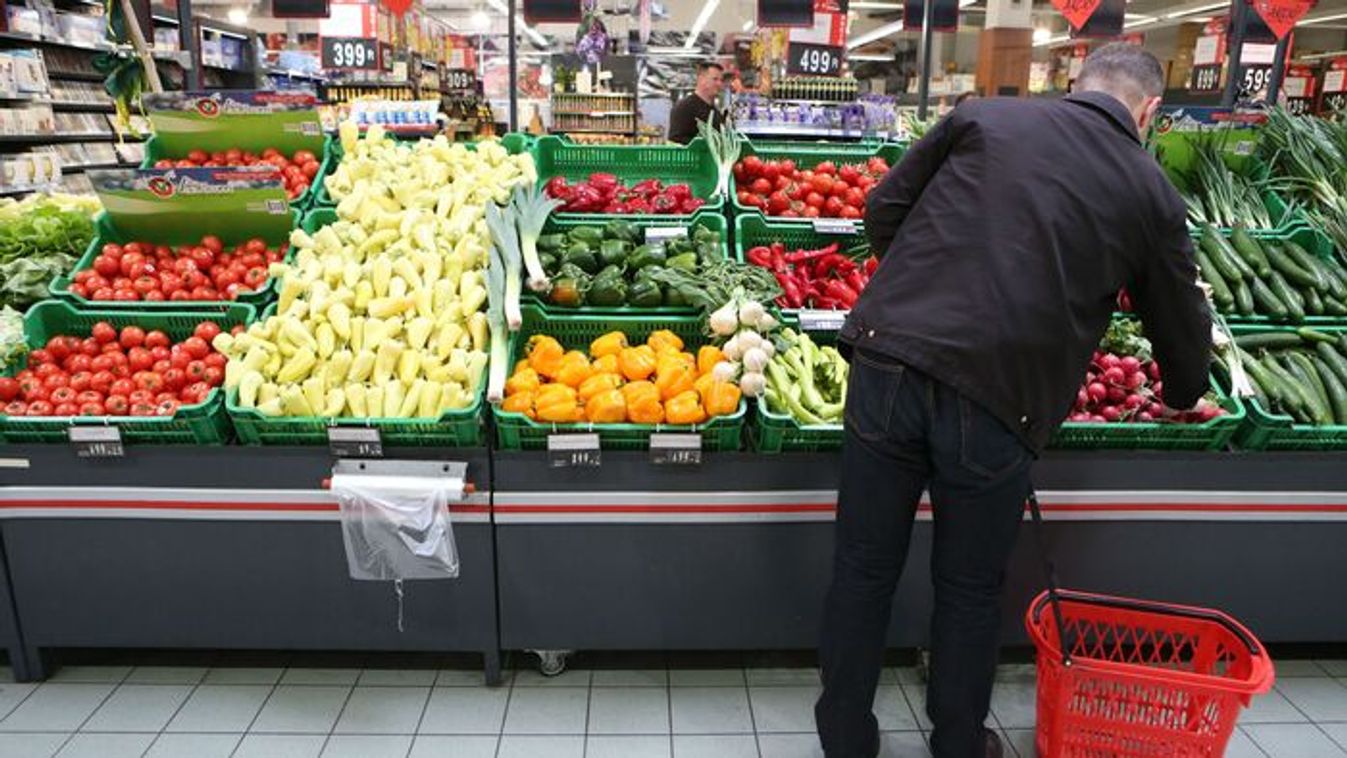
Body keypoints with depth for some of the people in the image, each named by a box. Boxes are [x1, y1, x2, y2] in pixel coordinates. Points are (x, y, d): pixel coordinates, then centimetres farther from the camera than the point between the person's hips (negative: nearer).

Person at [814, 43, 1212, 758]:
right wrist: (1183, 393, 42)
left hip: (889, 359, 1)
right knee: (970, 591, 18)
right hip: (998, 402, -1)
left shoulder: (983, 116, 12)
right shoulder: (1150, 191, 12)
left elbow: (883, 208, 12)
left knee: (863, 570, 13)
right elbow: (1182, 325, 21)